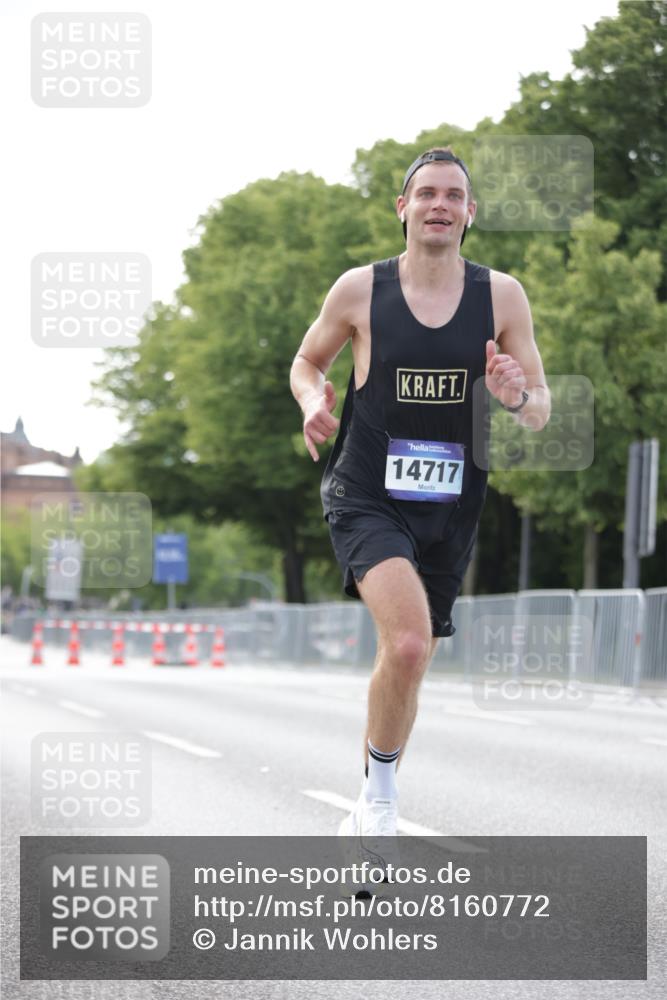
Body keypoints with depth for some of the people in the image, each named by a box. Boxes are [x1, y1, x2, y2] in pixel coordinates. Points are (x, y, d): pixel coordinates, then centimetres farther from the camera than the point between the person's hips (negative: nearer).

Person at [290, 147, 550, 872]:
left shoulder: (502, 295, 0)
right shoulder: (360, 289, -4)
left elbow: (541, 414, 5)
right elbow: (307, 361, 13)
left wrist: (515, 398, -19)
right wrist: (313, 400, -10)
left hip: (449, 512, 3)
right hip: (366, 499, -3)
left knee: (407, 660, 14)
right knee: (408, 641, -27)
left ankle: (369, 814, 36)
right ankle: (380, 790, -6)